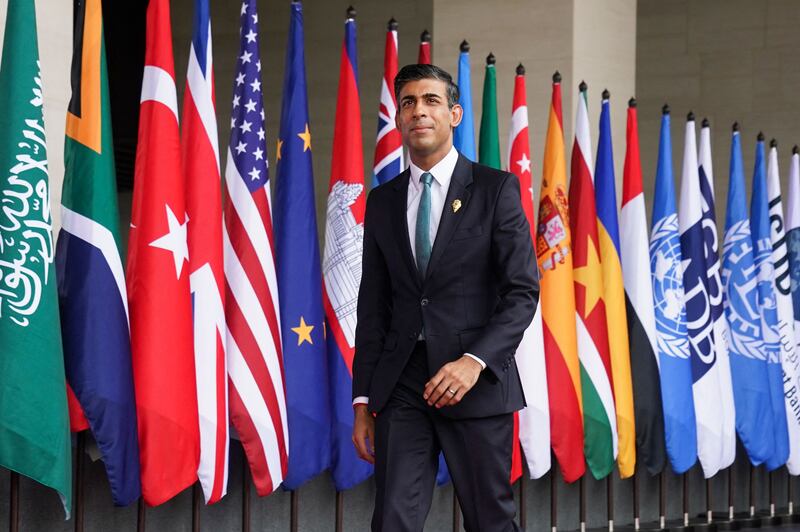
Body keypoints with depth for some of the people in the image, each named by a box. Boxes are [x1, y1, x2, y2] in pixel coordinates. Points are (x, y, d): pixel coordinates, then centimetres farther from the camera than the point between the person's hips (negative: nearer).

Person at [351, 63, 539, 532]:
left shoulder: (496, 189, 1)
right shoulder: (383, 201, 13)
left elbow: (523, 291, -5)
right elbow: (373, 306, 13)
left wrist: (475, 361, -18)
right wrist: (363, 400, 7)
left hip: (477, 383, -3)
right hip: (401, 386, 3)